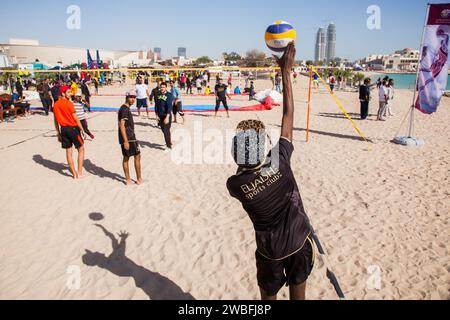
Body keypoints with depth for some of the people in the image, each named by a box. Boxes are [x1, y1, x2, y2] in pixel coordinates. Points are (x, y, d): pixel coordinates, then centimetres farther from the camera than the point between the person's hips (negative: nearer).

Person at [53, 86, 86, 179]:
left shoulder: (56, 105, 8)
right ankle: (79, 173, 5)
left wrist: (58, 133, 18)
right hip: (73, 128, -6)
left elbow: (56, 121, 12)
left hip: (63, 129, 6)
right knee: (81, 149, 7)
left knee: (68, 152, 10)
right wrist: (82, 129, -7)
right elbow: (75, 118, -13)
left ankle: (74, 173, 15)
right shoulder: (69, 103, -12)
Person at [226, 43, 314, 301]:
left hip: (270, 250, -1)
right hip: (300, 241, 1)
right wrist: (286, 71, -9)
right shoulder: (280, 161, -23)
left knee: (269, 296, 23)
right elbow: (289, 113, -15)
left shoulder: (235, 184, -22)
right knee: (298, 294, 23)